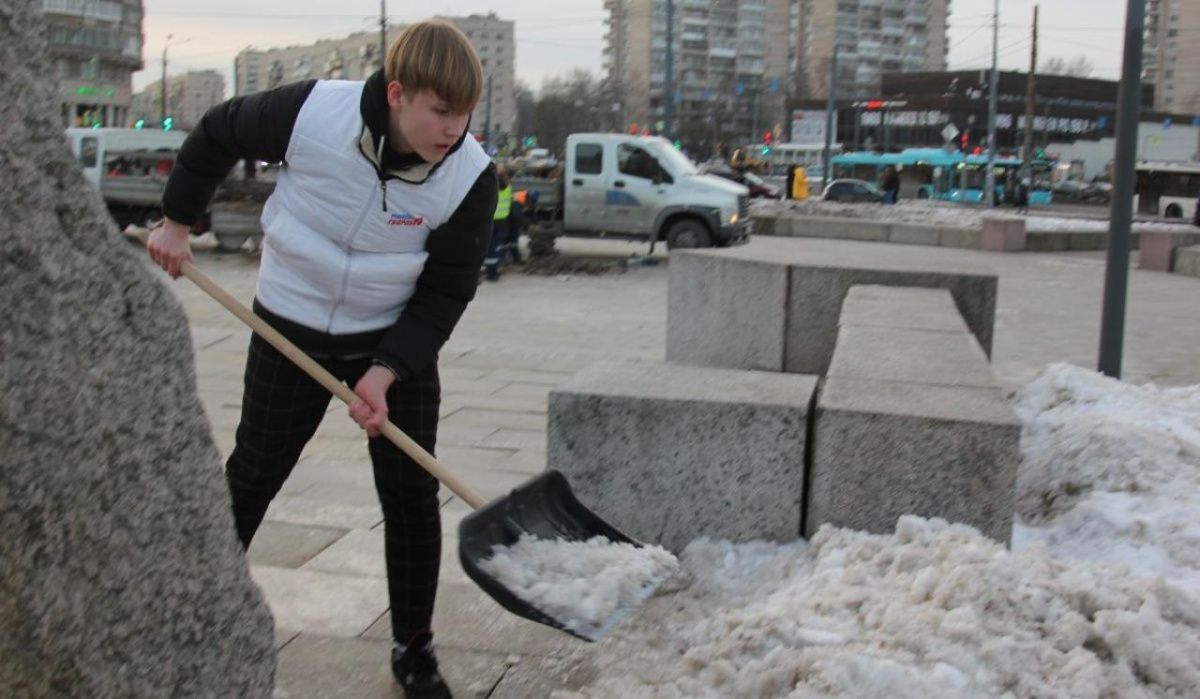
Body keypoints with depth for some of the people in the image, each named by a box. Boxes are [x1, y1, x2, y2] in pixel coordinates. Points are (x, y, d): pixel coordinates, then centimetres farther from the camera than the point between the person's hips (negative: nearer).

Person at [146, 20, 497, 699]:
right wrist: (177, 223, 6)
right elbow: (216, 135, -2)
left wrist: (386, 371, -23)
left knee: (411, 495, -1)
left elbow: (446, 293, -13)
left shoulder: (472, 177, -22)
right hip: (291, 330, 0)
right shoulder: (310, 111, -24)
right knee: (250, 481, 10)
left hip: (399, 339, 1)